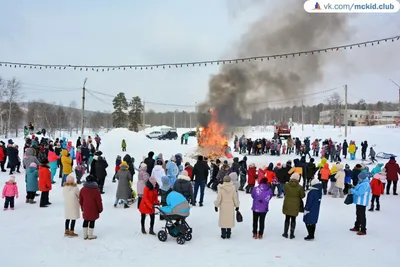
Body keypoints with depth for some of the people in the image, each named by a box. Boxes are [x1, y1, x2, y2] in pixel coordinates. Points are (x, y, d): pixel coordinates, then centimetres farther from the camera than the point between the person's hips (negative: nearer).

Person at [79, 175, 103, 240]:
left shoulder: (82, 189, 1)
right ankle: (90, 235, 13)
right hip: (93, 210, -4)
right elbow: (99, 201, -9)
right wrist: (100, 209, 2)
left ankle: (85, 235, 23)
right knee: (92, 221, 5)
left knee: (85, 221, 15)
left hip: (85, 209, 4)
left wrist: (82, 208, 20)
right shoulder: (96, 190, -13)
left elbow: (81, 200, 8)